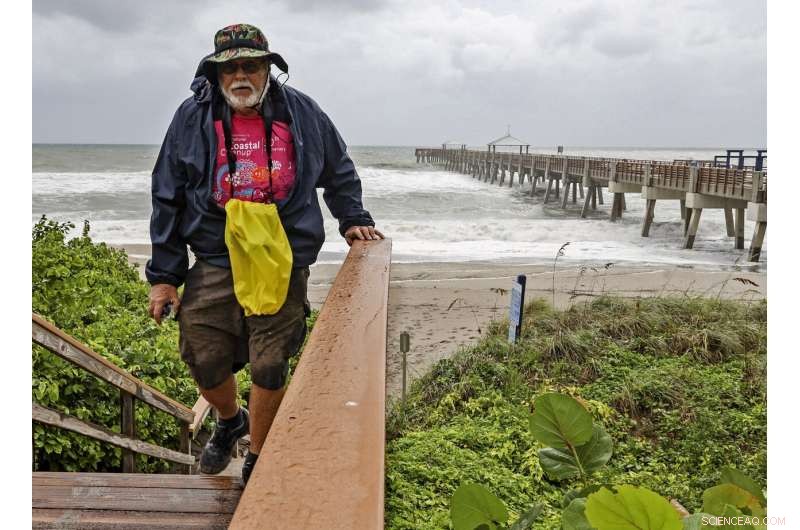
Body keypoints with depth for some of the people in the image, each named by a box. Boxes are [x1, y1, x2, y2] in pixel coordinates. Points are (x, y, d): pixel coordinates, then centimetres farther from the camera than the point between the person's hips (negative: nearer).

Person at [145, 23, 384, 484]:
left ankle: (257, 462, 26)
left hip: (284, 268, -1)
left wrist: (353, 219, 9)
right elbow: (168, 199, 3)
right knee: (204, 360, 5)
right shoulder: (193, 117, 0)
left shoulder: (301, 113, 1)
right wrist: (164, 274, 1)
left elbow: (340, 172, 19)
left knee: (270, 369, 4)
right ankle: (230, 421, 40)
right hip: (214, 265, 1)